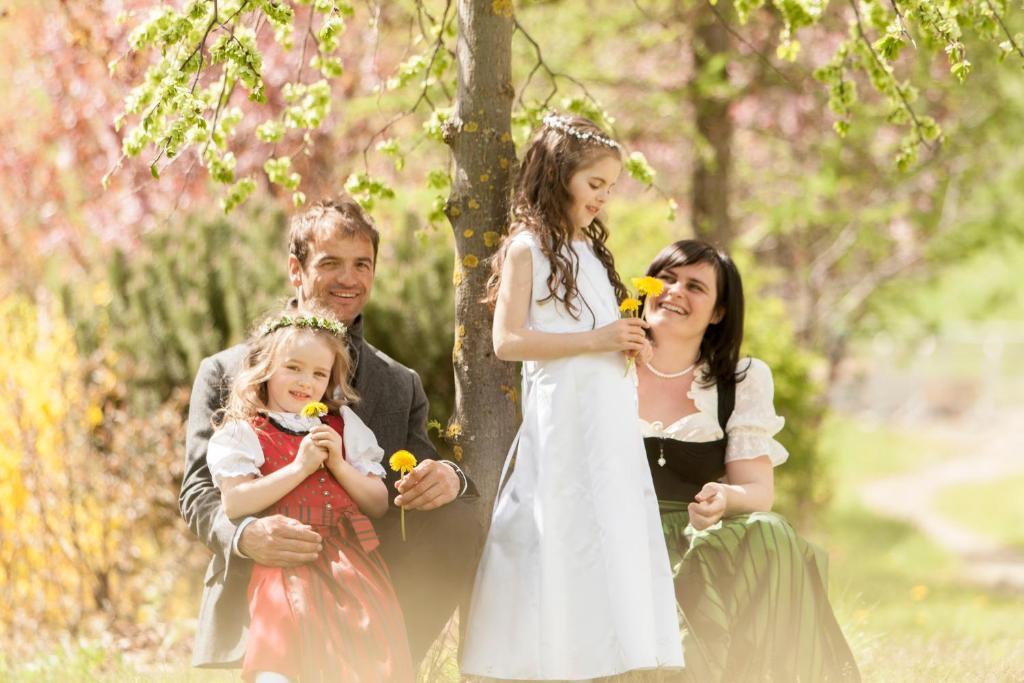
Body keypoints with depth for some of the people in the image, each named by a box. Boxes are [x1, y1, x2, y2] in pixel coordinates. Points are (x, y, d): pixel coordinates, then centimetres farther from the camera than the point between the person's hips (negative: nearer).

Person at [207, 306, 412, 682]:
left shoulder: (344, 426, 20)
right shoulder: (243, 432, 8)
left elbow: (379, 504, 15)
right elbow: (234, 503, -8)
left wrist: (338, 466, -1)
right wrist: (300, 467, -8)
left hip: (351, 561, 4)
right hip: (285, 563, -4)